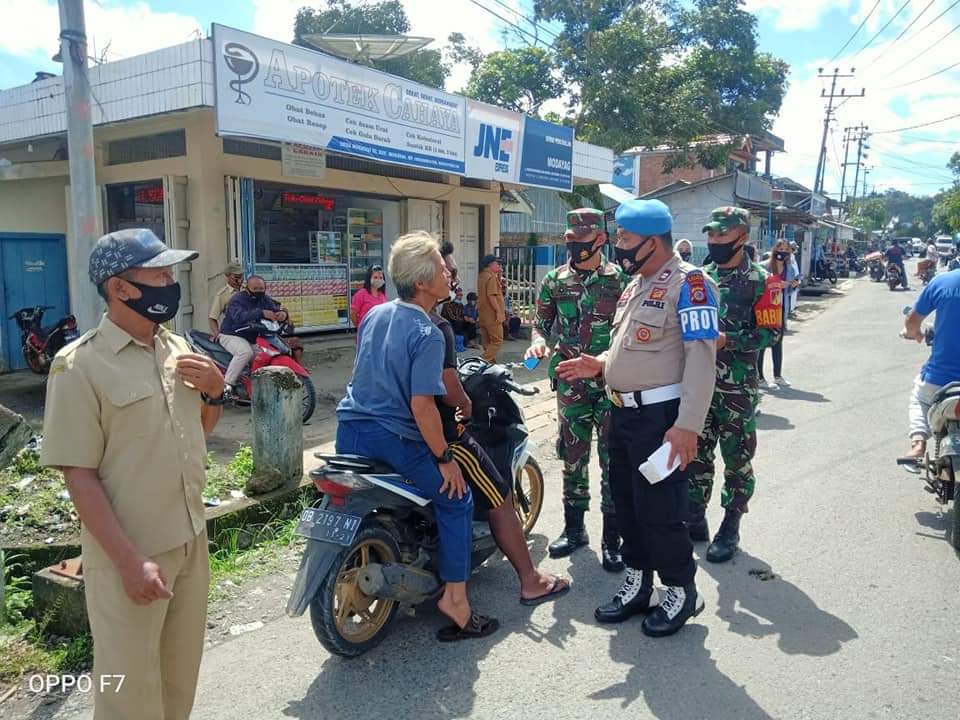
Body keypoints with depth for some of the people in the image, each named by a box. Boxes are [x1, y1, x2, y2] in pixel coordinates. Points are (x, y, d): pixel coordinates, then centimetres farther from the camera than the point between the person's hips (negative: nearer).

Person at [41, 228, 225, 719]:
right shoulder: (79, 365, -16)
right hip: (129, 553, -6)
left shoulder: (177, 347, 4)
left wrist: (215, 392, -5)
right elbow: (79, 475, -16)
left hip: (191, 541, 6)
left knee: (180, 677, 22)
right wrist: (130, 560, -20)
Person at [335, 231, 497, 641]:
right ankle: (455, 600, 6)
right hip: (394, 439, -8)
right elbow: (421, 405, -22)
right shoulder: (427, 334, -17)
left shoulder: (374, 314, 7)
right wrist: (445, 458, -12)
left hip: (350, 431, 8)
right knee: (456, 498, 6)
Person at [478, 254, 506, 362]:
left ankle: (490, 361, 19)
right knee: (497, 340, -7)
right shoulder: (491, 277, -15)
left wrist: (498, 274, 13)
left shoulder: (482, 276, 15)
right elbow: (491, 296, -23)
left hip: (483, 315, 10)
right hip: (492, 314, -10)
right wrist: (498, 311, -22)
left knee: (487, 341, 13)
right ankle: (484, 361, -14)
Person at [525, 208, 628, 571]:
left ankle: (611, 538, 16)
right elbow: (541, 321, 13)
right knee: (572, 457, 12)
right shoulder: (555, 280, 5)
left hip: (612, 382, -3)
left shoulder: (620, 280, -3)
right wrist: (538, 340, -8)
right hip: (571, 383, 3)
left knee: (613, 460, 3)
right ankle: (574, 529, 28)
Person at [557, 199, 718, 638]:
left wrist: (687, 425, -25)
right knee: (626, 502, 15)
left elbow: (700, 358, -20)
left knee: (659, 509, -2)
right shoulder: (636, 285, 15)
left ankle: (681, 591, 19)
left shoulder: (688, 282, -13)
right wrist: (599, 364, 7)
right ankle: (637, 584, 31)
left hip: (660, 417, -9)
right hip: (623, 412, 9)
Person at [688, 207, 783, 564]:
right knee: (696, 454, 12)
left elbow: (771, 332, -11)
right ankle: (695, 519, 26)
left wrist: (726, 340, -21)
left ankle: (730, 529, 18)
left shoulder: (760, 281, -6)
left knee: (736, 459, 5)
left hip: (737, 388, -5)